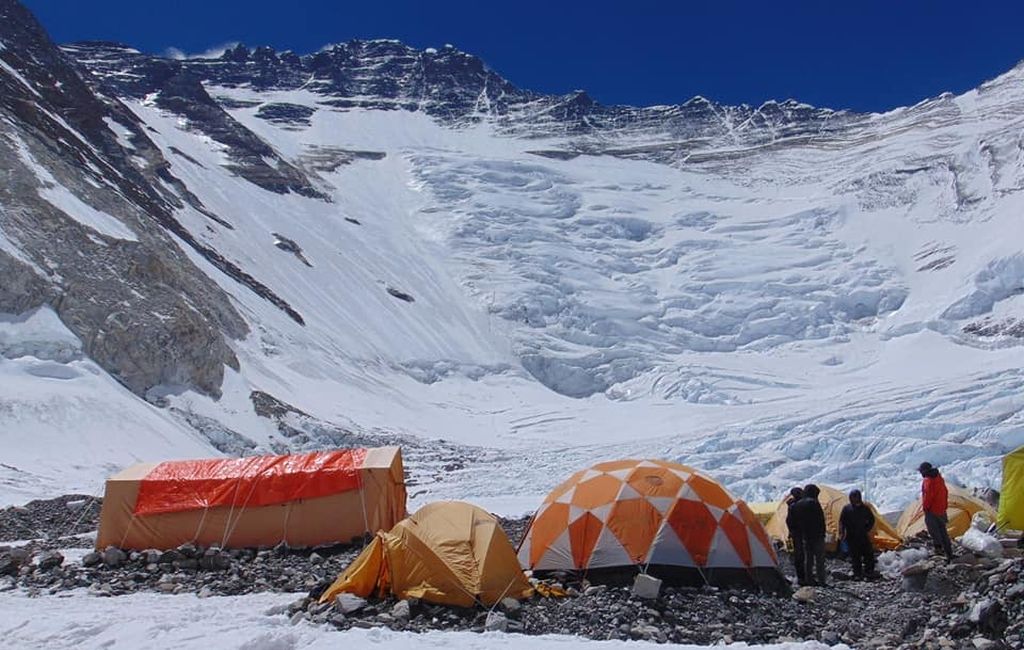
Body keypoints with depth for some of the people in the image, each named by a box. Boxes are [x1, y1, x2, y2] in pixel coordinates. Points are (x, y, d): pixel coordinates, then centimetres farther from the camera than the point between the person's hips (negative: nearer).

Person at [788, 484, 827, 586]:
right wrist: (822, 532, -7)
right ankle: (821, 581, -6)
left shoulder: (797, 505, 10)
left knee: (807, 558, 13)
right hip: (817, 535, -7)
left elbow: (795, 521, 13)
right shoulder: (813, 503, -14)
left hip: (805, 536, 7)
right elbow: (820, 520, -14)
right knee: (819, 559, -3)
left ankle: (808, 580, 14)